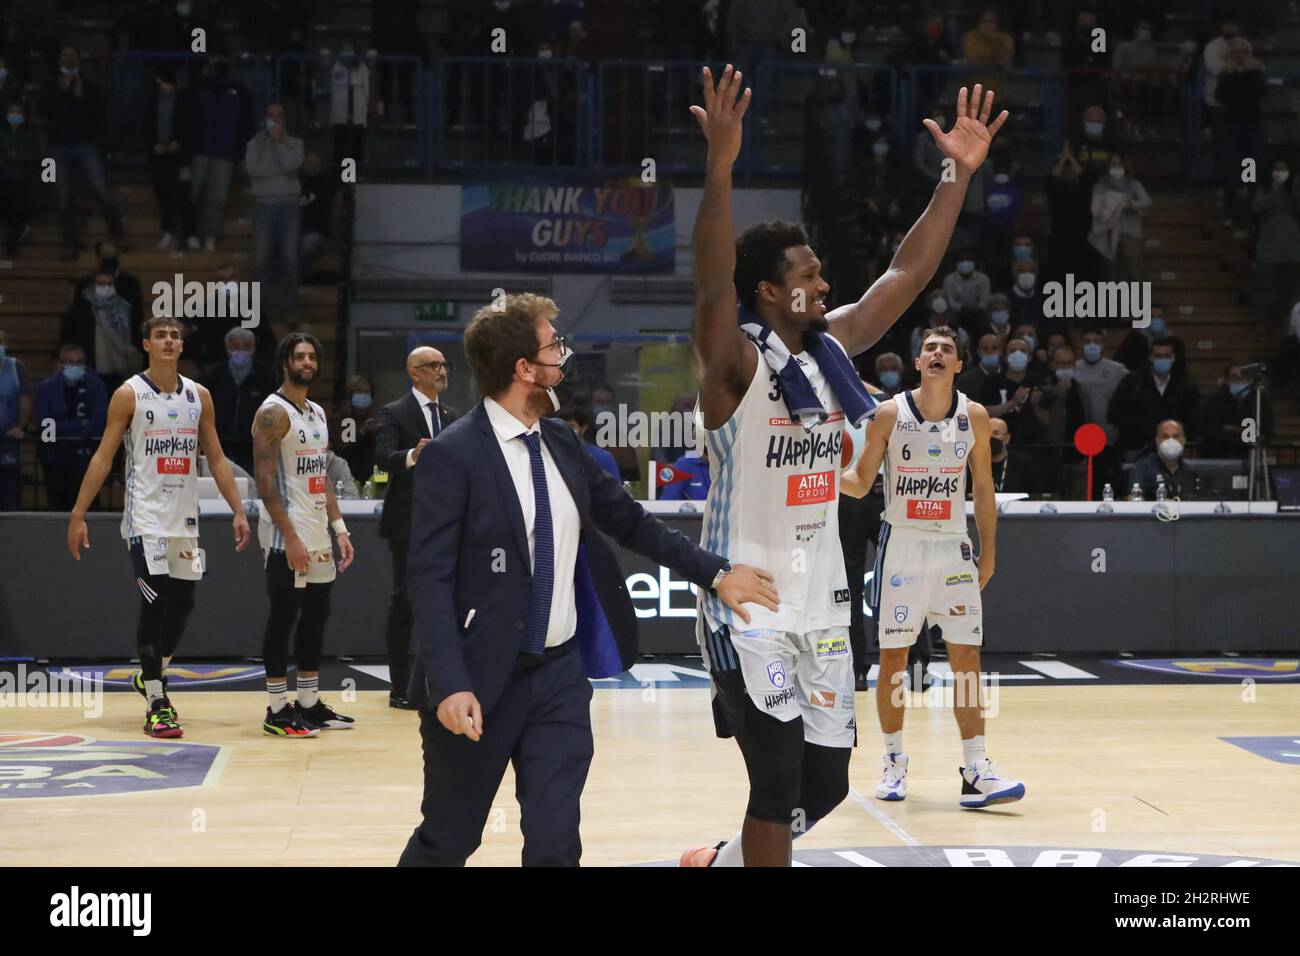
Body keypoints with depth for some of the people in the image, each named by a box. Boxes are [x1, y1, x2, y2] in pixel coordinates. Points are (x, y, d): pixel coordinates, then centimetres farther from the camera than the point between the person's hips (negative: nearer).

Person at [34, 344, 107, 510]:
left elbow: (99, 424, -10)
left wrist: (64, 428, -14)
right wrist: (80, 424, -10)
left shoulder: (96, 386, 1)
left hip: (85, 457, -1)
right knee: (57, 505, 2)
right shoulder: (46, 388, 2)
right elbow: (45, 425, -9)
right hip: (54, 458, 1)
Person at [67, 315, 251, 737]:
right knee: (156, 604, -10)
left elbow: (216, 458, 10)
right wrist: (78, 514, -11)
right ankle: (157, 705, -5)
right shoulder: (129, 394, -5)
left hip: (185, 517, 5)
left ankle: (151, 677, 33)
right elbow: (103, 456, -6)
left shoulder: (199, 396, 8)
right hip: (146, 517, -5)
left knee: (182, 603, 10)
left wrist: (238, 511, 3)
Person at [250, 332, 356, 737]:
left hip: (318, 534, 9)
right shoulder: (273, 413, -11)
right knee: (283, 616, -4)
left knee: (316, 616, 11)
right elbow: (265, 482, -17)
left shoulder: (318, 413, 15)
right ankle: (278, 710, 2)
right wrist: (290, 537, -21)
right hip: (287, 537, -9)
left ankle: (310, 702, 19)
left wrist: (339, 528, 12)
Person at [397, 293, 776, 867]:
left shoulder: (563, 443, 6)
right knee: (447, 840, 10)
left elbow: (629, 521, 15)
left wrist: (715, 574, 9)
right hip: (482, 679, -5)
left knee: (556, 845, 2)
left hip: (562, 674, 5)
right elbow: (430, 580, -17)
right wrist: (449, 685, -26)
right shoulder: (452, 455, -14)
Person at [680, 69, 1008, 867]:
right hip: (749, 607, -7)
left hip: (823, 601, 7)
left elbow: (910, 271, 9)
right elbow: (714, 283, -32)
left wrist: (961, 174, 4)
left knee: (826, 782, 12)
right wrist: (721, 167, -44)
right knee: (780, 784, -5)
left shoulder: (835, 346, 6)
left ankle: (724, 863, 35)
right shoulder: (735, 362, -13)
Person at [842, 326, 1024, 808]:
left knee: (966, 658, -4)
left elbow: (983, 488, 9)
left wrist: (988, 550, 5)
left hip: (952, 547, 1)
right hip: (901, 545, -1)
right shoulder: (889, 414, -4)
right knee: (893, 658, 4)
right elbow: (861, 483, 0)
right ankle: (894, 762, 18)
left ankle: (976, 771, -3)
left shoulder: (975, 417, 1)